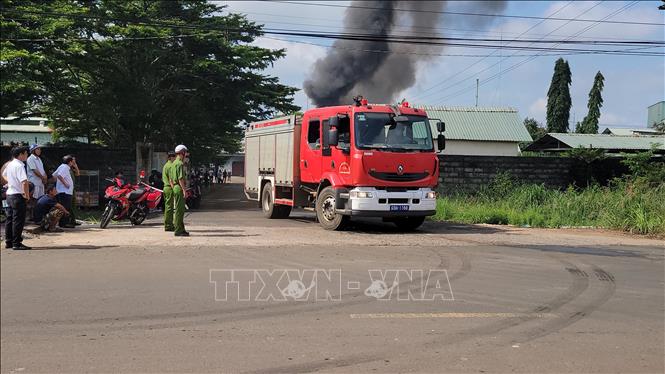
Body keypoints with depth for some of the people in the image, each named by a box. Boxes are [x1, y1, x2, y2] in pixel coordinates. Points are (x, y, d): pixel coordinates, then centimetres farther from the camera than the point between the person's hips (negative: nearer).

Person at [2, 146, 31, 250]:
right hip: (18, 195, -9)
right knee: (18, 220, -5)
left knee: (10, 219, 14)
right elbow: (24, 182, -27)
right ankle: (16, 243, -3)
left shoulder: (9, 164, 11)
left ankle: (8, 241, 21)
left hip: (9, 194, 9)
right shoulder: (20, 166, -17)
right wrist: (27, 195, -17)